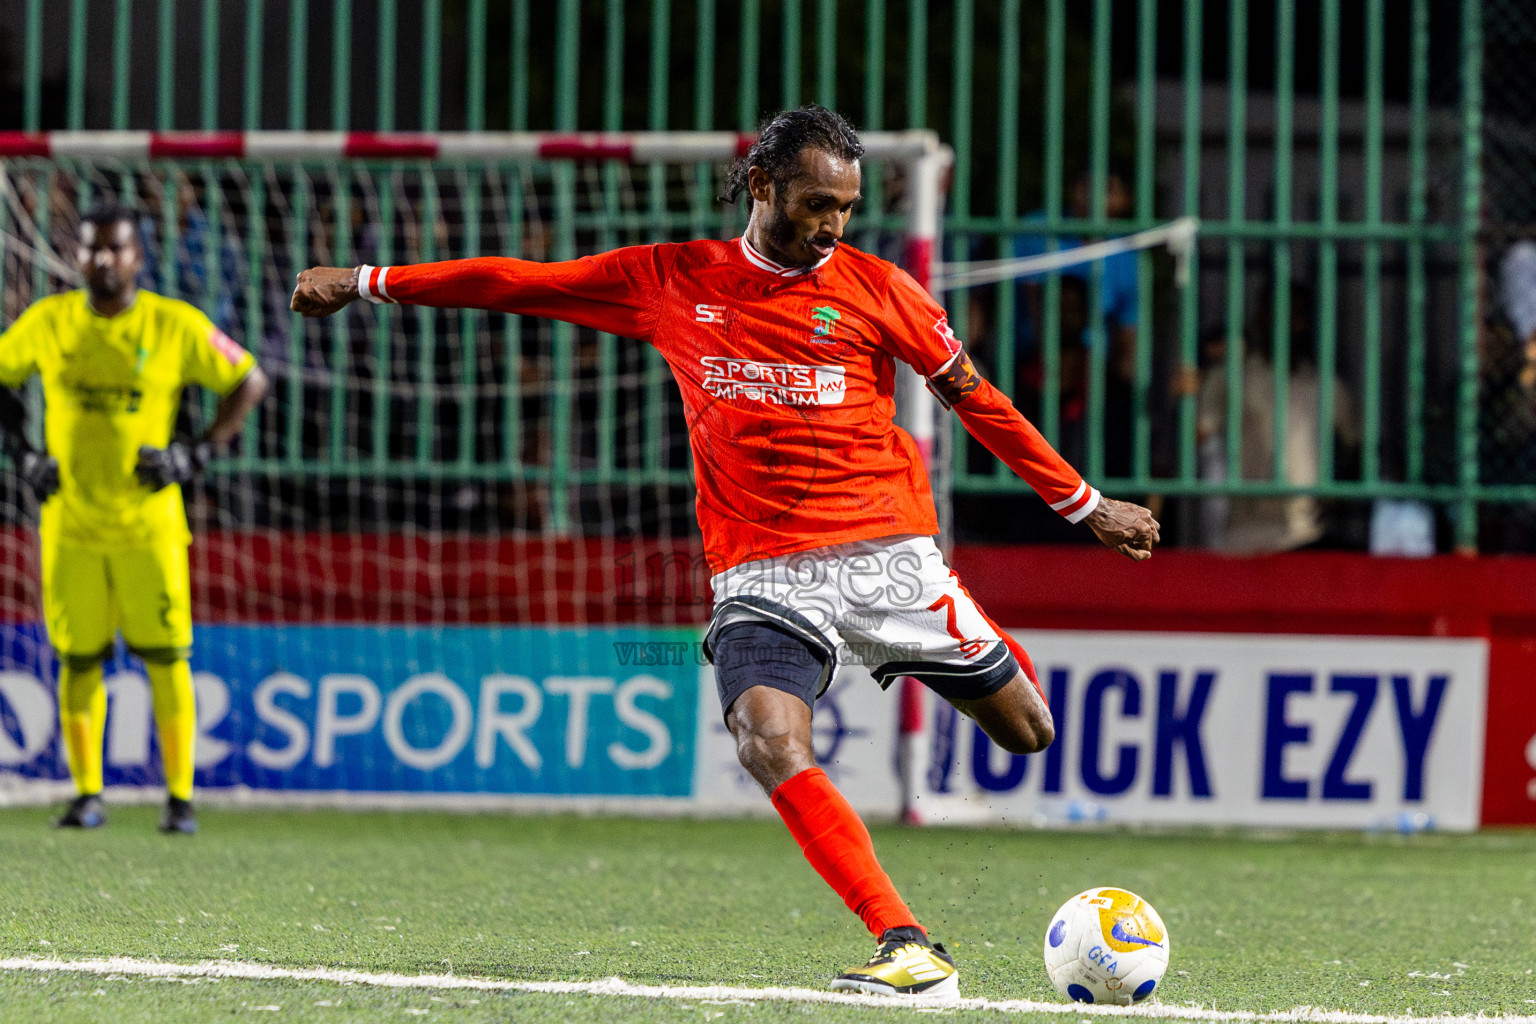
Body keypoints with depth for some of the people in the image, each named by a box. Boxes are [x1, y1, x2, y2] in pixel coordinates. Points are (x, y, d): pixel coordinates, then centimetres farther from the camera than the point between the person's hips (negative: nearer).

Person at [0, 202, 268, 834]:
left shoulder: (177, 327, -3)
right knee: (77, 661, 5)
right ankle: (87, 794, 15)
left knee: (166, 659, -3)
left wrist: (199, 454, -4)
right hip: (70, 526, 2)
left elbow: (249, 382, 5)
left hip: (149, 525, -2)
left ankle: (181, 798, 4)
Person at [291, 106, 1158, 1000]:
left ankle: (995, 658, 40)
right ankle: (908, 951, -28)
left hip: (889, 557, 0)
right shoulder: (672, 281, 6)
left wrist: (1085, 503, 15)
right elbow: (522, 283, 14)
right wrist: (369, 283, 16)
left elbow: (972, 393, 13)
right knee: (772, 744, -27)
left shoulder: (873, 288, 4)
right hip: (763, 577, 0)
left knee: (1029, 731, 1)